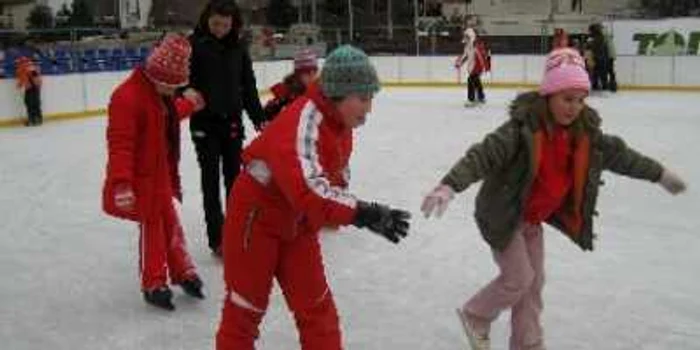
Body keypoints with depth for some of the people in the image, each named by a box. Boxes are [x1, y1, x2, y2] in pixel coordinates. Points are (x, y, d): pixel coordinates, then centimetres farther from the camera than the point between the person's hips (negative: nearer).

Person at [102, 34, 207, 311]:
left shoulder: (161, 93, 5)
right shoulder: (127, 97, -24)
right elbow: (119, 143, -28)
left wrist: (187, 104, 33)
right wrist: (122, 184, -32)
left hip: (161, 173, 8)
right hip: (140, 178, -8)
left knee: (171, 223, 17)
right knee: (151, 229, 2)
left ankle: (183, 271, 31)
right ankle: (154, 284, 17)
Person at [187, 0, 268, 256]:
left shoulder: (238, 47, 4)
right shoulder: (195, 44, -7)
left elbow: (248, 85, 9)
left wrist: (258, 117, 7)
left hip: (232, 120, 4)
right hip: (204, 122, -4)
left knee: (234, 176, 14)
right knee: (211, 179, 2)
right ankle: (217, 237, 8)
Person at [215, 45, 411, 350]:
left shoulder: (340, 125, -1)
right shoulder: (302, 121, -31)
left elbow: (335, 180, 7)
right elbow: (309, 188, -44)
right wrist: (362, 213, -48)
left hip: (296, 224, 8)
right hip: (256, 218, -8)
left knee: (317, 306, 10)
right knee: (246, 306, 6)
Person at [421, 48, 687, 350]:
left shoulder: (585, 132, -7)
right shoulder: (523, 128, -27)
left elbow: (618, 154, 7)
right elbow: (483, 155, -36)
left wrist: (659, 173, 18)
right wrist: (449, 186, -50)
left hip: (535, 219, 7)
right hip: (503, 215, -7)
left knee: (534, 281, 15)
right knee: (519, 278, -4)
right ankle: (475, 316, 21)